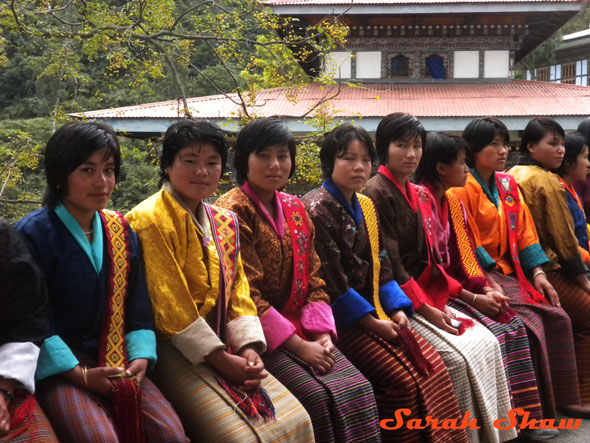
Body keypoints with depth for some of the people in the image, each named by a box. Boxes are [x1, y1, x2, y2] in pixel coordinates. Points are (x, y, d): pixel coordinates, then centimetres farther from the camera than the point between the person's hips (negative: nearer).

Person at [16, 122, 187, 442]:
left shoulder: (122, 232, 9)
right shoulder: (33, 234, -8)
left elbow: (138, 307, 9)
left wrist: (139, 359, -8)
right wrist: (80, 374, -17)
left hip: (119, 365, 5)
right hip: (58, 368, -4)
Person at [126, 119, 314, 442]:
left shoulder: (225, 222, 10)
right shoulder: (150, 219, -15)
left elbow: (237, 291, 9)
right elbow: (169, 304, -18)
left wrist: (248, 348, -6)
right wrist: (221, 360, -17)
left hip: (224, 346, 7)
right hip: (172, 349, -7)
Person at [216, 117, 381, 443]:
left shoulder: (294, 208, 11)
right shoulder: (232, 211, -12)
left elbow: (313, 279, 10)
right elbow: (245, 294, -17)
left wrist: (322, 335, -6)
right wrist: (298, 346, -17)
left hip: (302, 329, 6)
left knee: (356, 388, -10)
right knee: (316, 396, -22)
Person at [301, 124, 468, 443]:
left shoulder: (366, 207, 13)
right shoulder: (316, 209, -13)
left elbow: (380, 267, 14)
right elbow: (328, 281, -18)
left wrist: (397, 309, -2)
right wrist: (371, 321, -17)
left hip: (377, 314, 8)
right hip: (339, 319, -8)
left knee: (433, 366, -4)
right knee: (404, 378, -18)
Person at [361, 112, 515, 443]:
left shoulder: (418, 195, 13)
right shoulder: (376, 194, -13)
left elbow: (426, 257, 15)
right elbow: (388, 263, -17)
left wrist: (438, 301, 2)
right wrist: (424, 309, -18)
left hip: (426, 294, 8)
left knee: (487, 343, -2)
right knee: (458, 357, -19)